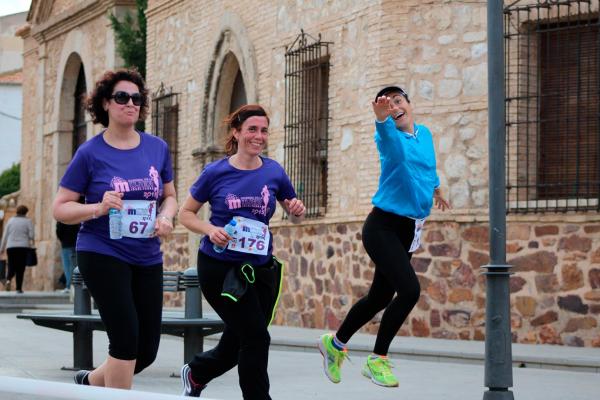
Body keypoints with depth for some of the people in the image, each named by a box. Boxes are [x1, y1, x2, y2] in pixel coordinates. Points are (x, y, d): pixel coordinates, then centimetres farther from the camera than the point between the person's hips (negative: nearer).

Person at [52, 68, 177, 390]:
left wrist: (166, 217, -7)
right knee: (126, 339, -14)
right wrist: (98, 208, -21)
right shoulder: (90, 153, -6)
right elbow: (60, 208, -4)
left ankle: (91, 381, 34)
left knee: (147, 350, 8)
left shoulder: (157, 148, 5)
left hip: (147, 259, 5)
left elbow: (169, 196, 16)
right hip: (103, 255, -5)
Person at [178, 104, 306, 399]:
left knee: (238, 343, 13)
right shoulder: (216, 173, -6)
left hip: (260, 268, 4)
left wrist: (297, 211, -11)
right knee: (256, 337, -11)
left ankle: (195, 374, 42)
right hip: (219, 267, -4)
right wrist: (209, 230, -17)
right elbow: (185, 214, 2)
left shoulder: (274, 172, 2)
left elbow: (294, 217, 13)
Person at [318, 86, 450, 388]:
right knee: (409, 290, -20)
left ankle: (335, 343, 37)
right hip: (383, 227, -7)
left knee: (381, 296, 15)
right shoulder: (389, 137, -12)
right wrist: (381, 116, -60)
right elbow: (386, 130, -38)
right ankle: (377, 360, -5)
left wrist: (437, 190, 47)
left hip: (409, 231, 7)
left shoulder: (425, 133, 9)